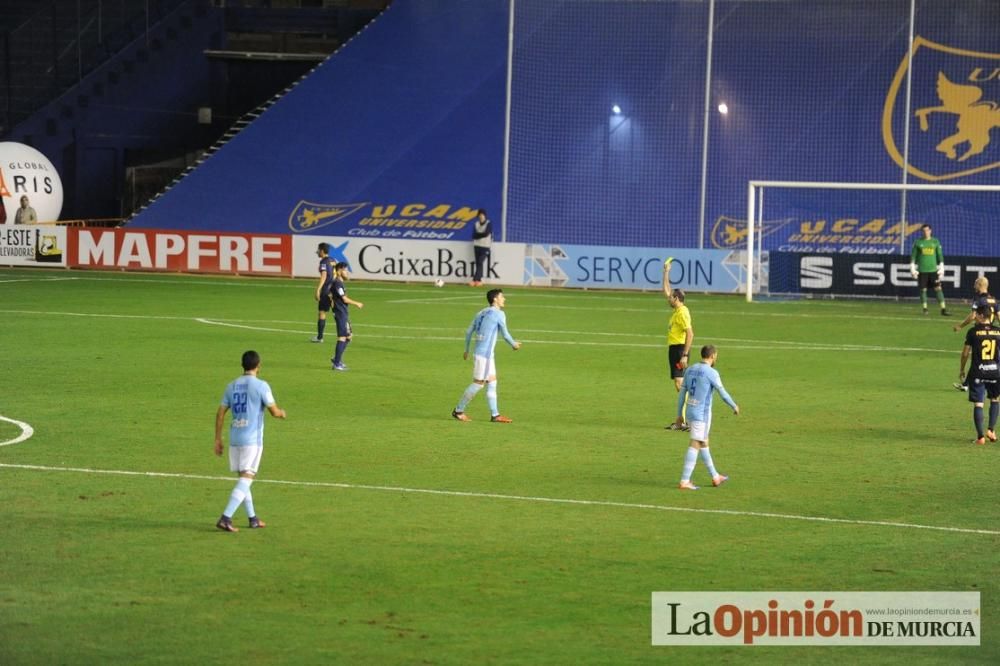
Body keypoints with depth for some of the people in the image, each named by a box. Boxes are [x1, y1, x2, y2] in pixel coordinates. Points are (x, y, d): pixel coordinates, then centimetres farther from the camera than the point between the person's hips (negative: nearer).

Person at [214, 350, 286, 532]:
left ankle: (253, 518, 22)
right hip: (252, 439, -6)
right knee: (246, 479, -6)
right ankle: (226, 518, -18)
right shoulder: (261, 386, -8)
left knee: (244, 478, 16)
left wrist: (218, 439, 14)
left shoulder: (232, 386, 9)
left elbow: (220, 413, 8)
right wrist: (282, 413, 17)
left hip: (235, 438, 6)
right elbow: (274, 411, -7)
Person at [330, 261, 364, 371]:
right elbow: (345, 299, -16)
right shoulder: (337, 284, -16)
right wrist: (356, 304, -4)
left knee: (348, 337, 15)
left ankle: (337, 359, 22)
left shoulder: (339, 283, 14)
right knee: (342, 338, -7)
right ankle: (337, 363, -4)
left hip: (344, 314, 10)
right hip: (340, 314, -10)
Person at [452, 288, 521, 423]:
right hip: (485, 354, -9)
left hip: (479, 352, 9)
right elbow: (505, 334, -4)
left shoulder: (481, 313, 15)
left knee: (492, 382, 11)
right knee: (478, 384, -4)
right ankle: (458, 410, 1)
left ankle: (495, 415, 11)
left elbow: (469, 332, 16)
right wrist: (514, 344, 15)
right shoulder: (499, 314, -8)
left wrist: (467, 350, 25)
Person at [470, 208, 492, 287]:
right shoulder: (476, 224, 11)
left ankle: (475, 280, -21)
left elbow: (486, 234, -14)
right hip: (477, 245, 5)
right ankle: (479, 280, 5)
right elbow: (474, 235, 3)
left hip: (485, 246, -5)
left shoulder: (489, 224, -2)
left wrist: (478, 235, -4)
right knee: (478, 263, 3)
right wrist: (482, 235, -10)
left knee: (480, 263, -14)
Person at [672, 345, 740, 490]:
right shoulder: (711, 373, -14)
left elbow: (682, 393, 10)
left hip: (690, 412, 8)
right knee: (695, 446, -6)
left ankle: (715, 477, 28)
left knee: (704, 444, 17)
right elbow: (723, 394, -11)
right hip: (702, 414, -8)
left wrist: (679, 415, 16)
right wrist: (735, 406, 7)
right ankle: (684, 481, -9)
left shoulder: (690, 370, 7)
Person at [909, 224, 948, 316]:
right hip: (922, 270, -1)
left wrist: (941, 269, 6)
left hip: (933, 269, 1)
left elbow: (940, 255, 11)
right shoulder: (918, 242, 4)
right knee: (923, 290, 2)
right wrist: (913, 269, 0)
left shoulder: (935, 242, 8)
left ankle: (943, 308, -7)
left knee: (938, 288, -6)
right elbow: (913, 256, 6)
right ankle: (924, 308, 12)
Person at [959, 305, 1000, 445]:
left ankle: (980, 436, -3)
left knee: (978, 403, 2)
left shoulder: (973, 331, -4)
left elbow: (965, 353, 0)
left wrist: (961, 370, 12)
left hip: (977, 372, -2)